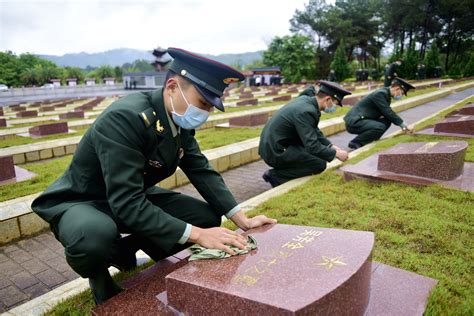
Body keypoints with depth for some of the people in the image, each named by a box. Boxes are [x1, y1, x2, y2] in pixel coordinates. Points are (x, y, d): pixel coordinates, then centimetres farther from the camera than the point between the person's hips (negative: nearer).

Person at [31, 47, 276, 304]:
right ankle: (97, 272, -1)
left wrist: (242, 220, -10)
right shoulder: (124, 118, -33)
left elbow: (202, 171, -4)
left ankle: (124, 250, 14)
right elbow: (127, 203, -36)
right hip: (81, 202, -7)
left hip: (134, 198, 7)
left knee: (207, 217, -3)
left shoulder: (180, 118, -9)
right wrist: (197, 235, -36)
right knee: (96, 236, -40)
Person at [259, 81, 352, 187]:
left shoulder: (306, 99, 5)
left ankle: (285, 168, 15)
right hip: (275, 152, -10)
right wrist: (335, 153, -10)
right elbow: (313, 147, -24)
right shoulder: (306, 111, -23)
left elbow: (314, 131, 18)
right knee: (320, 163, -10)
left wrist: (331, 146, 10)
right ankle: (276, 175, -5)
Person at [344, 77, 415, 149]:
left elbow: (388, 112, 22)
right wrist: (402, 124, -7)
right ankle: (355, 143, -12)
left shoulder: (386, 93, 14)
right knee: (380, 127, -27)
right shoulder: (380, 93, -16)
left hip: (361, 119, 10)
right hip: (354, 122, -10)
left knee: (387, 121, 6)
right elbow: (388, 112, -17)